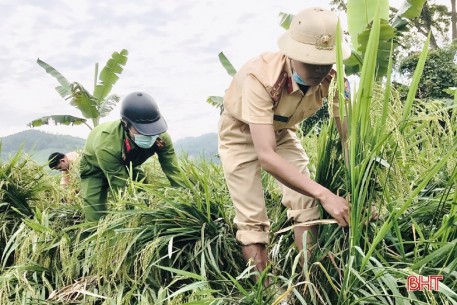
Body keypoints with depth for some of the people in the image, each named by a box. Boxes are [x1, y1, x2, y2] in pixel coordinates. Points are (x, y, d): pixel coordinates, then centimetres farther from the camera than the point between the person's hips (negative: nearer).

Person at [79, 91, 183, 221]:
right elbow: (123, 190, -40)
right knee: (96, 220, -13)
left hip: (127, 164, 4)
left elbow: (175, 174, -28)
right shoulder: (106, 145, -44)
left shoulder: (161, 137, -32)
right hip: (95, 169, -4)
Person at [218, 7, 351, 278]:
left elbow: (349, 135, -18)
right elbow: (265, 155, -44)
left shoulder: (331, 79, -24)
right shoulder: (260, 77, -39)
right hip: (242, 135, -4)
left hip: (282, 132, 4)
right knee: (252, 220, -8)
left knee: (304, 204, -5)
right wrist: (325, 194, -47)